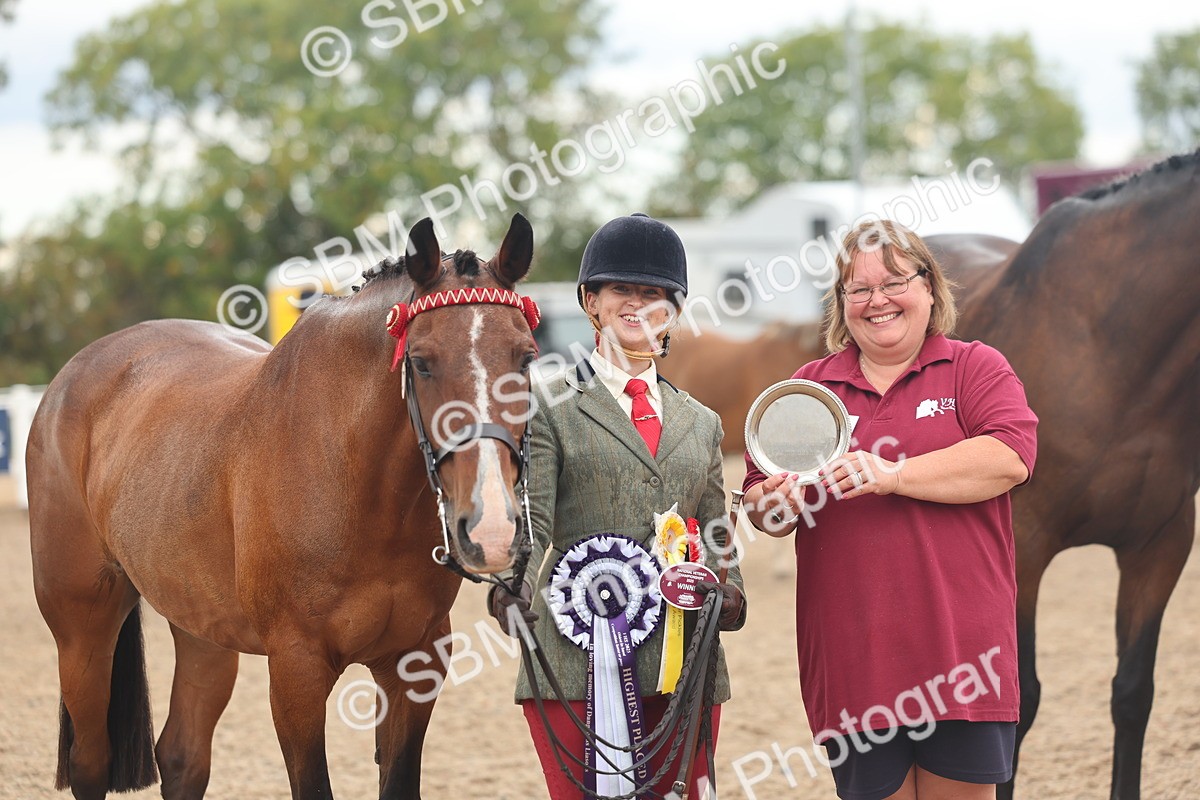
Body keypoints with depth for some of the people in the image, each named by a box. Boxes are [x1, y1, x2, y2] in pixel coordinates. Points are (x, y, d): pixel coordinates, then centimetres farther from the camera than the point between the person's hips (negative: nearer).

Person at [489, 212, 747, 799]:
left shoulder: (702, 424, 20)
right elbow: (528, 522, -7)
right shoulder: (548, 407, 5)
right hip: (576, 662, -4)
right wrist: (513, 591, -26)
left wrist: (726, 594, -2)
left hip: (685, 663, 4)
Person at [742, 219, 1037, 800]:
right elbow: (759, 493, 15)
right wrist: (771, 505, -9)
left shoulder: (974, 368, 6)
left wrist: (894, 474, -18)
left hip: (956, 638, -2)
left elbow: (1010, 457, -12)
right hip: (853, 654, 2)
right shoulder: (809, 386, 15)